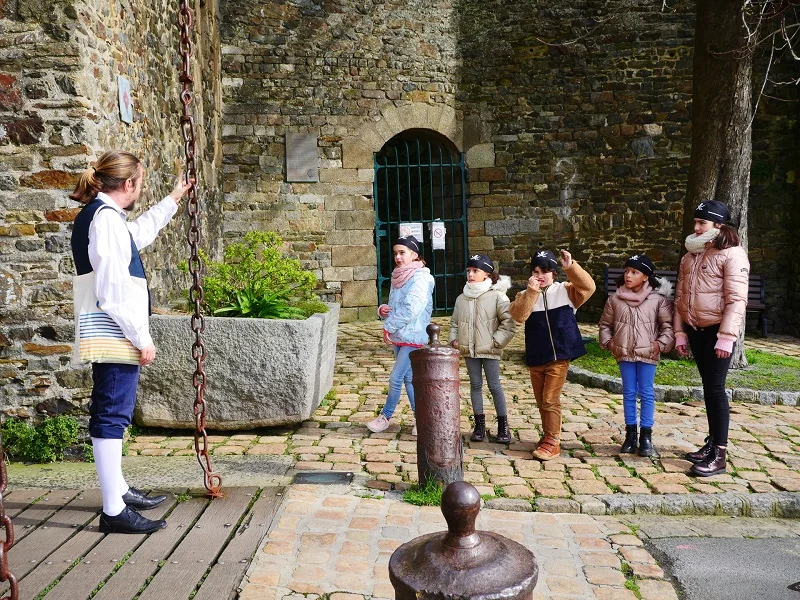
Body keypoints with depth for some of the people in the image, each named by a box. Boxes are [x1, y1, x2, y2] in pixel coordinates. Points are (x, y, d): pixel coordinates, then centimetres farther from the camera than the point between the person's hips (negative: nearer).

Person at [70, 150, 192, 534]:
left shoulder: (94, 215, 17)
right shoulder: (107, 217, -15)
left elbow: (138, 233, 38)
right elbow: (113, 289, -21)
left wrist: (173, 200, 45)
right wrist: (142, 337, -18)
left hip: (109, 334, 11)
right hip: (113, 334, -11)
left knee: (111, 413, 18)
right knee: (112, 415, -7)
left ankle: (117, 491, 32)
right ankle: (114, 511, 0)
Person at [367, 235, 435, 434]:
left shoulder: (420, 278, -14)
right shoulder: (398, 277, 12)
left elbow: (411, 309, -23)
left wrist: (389, 327, -17)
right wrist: (382, 309, -4)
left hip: (413, 337, -8)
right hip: (398, 336, 8)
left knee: (395, 379, -4)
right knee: (409, 378, 13)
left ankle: (385, 416, 14)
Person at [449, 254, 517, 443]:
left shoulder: (497, 296, -7)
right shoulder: (461, 299, 9)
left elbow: (509, 322, -10)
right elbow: (454, 322, 18)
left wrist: (497, 341, -14)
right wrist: (454, 339, 4)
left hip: (489, 350, -5)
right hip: (469, 350, 5)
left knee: (494, 386, 1)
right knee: (475, 385, 10)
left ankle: (503, 426, 12)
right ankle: (479, 424, 19)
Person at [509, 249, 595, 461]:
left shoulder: (565, 290, 0)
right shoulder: (525, 295, 4)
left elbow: (588, 287, -16)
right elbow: (519, 316, -14)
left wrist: (571, 267, -25)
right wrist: (531, 292, -23)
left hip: (559, 356, -4)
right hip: (535, 358, 4)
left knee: (550, 399, -7)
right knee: (541, 401, 15)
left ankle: (552, 442, 3)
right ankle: (548, 436, 31)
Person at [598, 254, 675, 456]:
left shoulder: (658, 298, -6)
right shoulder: (615, 299, 0)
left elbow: (668, 324, -3)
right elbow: (605, 324, 11)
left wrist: (661, 343, -11)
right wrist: (608, 342, 1)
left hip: (647, 354, -2)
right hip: (624, 354, 2)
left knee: (646, 393, 6)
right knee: (628, 393, 10)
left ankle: (646, 436, 15)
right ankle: (630, 434, 20)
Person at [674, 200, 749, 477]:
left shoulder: (732, 254, -9)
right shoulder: (690, 255, 13)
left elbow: (737, 299, -16)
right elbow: (680, 296, 13)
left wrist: (726, 337, -21)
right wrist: (680, 332, 8)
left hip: (718, 331, -7)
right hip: (696, 330, 7)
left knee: (715, 388, -6)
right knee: (708, 388, 13)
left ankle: (719, 455, 0)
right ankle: (711, 443, 23)